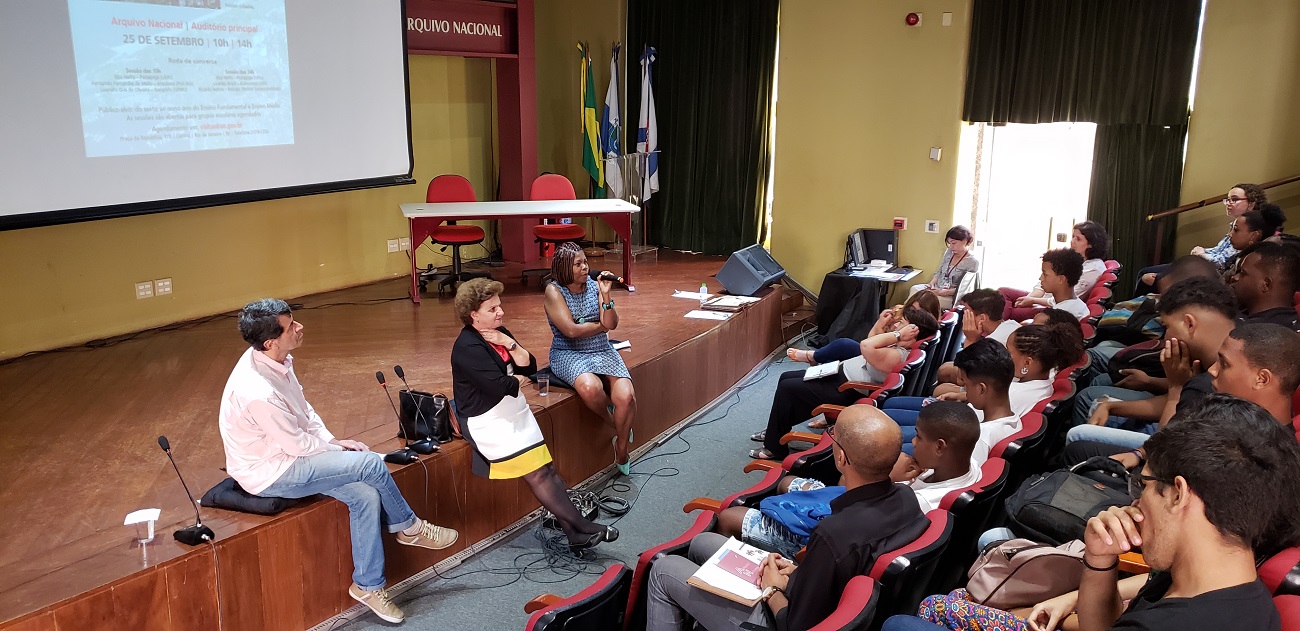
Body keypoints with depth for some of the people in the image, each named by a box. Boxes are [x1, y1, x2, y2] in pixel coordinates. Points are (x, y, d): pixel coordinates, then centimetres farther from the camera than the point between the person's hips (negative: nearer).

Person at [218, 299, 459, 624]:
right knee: (371, 464, -18)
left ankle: (367, 585, 6)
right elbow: (298, 444, -22)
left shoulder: (273, 360, -4)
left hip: (286, 453, 8)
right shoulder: (258, 391, -32)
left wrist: (332, 441, 0)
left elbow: (304, 407, 10)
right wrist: (337, 449, -5)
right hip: (268, 473, -8)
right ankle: (410, 528, 8)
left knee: (365, 495, -8)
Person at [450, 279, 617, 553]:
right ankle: (583, 529, -5)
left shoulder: (499, 334, 9)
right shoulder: (467, 347, -17)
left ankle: (574, 532, -2)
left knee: (547, 469, -2)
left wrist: (509, 345, -11)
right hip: (488, 422, -8)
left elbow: (530, 366, 4)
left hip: (516, 412, 8)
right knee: (537, 475, -10)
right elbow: (499, 386, -25)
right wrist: (518, 379, -4)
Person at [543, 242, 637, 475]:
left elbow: (612, 324, -4)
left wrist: (606, 294, -16)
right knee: (590, 387, -37)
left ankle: (621, 453, 1)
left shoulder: (595, 286, 5)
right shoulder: (554, 290, -5)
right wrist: (601, 326, -2)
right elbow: (571, 330, -14)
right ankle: (615, 424, -3)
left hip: (602, 351, 4)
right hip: (568, 353, -3)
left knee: (626, 396, -22)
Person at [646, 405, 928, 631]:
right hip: (824, 594, 8)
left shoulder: (835, 536, -39)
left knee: (663, 570, 8)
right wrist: (799, 572, -1)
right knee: (702, 543, 23)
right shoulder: (907, 498, -15)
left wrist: (772, 590, -8)